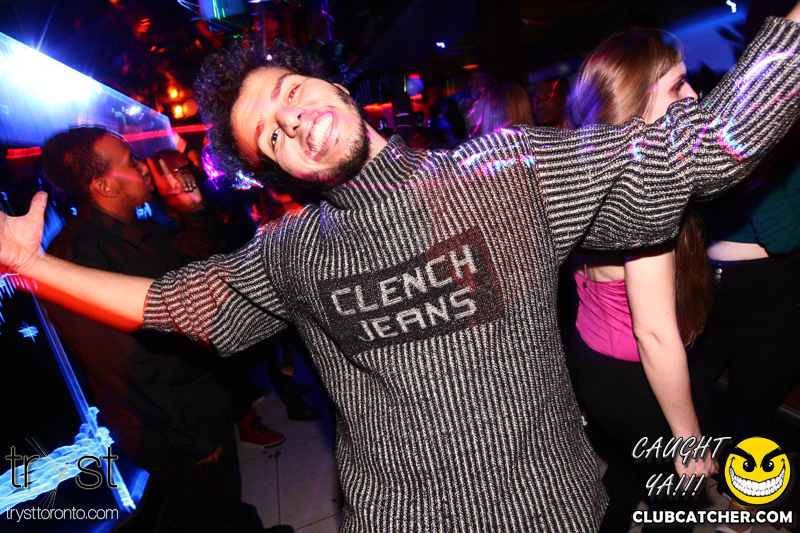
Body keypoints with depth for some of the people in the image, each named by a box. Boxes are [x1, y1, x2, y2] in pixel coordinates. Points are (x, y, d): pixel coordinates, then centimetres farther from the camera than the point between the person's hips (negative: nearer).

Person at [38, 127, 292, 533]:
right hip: (171, 438, -8)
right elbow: (125, 370, -25)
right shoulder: (79, 253, -25)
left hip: (209, 405, 8)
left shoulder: (143, 233, 3)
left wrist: (193, 210, 1)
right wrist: (195, 439, -16)